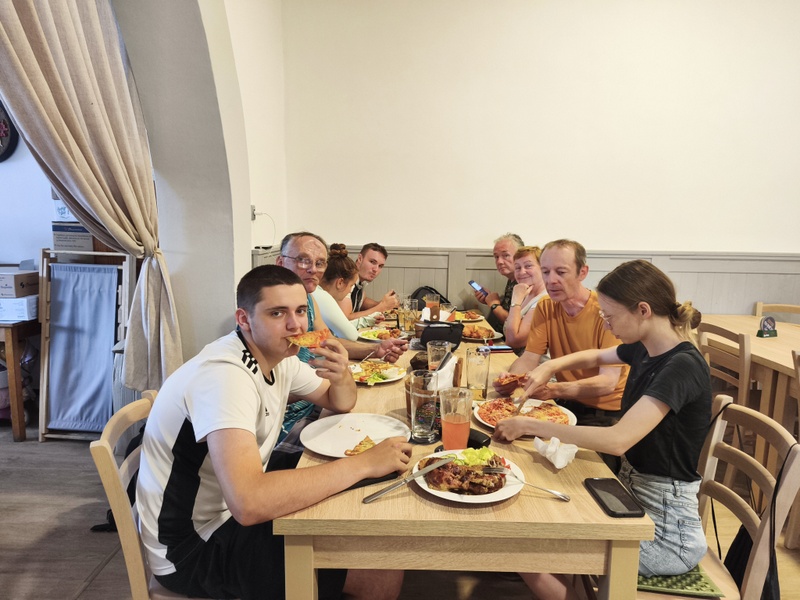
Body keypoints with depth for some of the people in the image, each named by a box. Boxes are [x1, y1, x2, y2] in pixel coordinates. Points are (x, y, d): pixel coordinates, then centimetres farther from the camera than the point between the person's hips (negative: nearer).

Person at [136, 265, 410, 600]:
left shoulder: (277, 355, -2)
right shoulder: (224, 374, -30)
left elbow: (340, 404, 9)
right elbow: (248, 504, -41)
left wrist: (342, 377, -15)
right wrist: (365, 463, -35)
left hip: (231, 514, 9)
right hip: (192, 548, -8)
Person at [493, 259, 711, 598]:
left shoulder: (683, 366, -24)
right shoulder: (645, 349, 1)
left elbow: (617, 440, -35)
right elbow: (596, 357, 23)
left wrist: (529, 425, -28)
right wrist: (549, 367, 4)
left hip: (665, 524, -8)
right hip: (632, 491, 8)